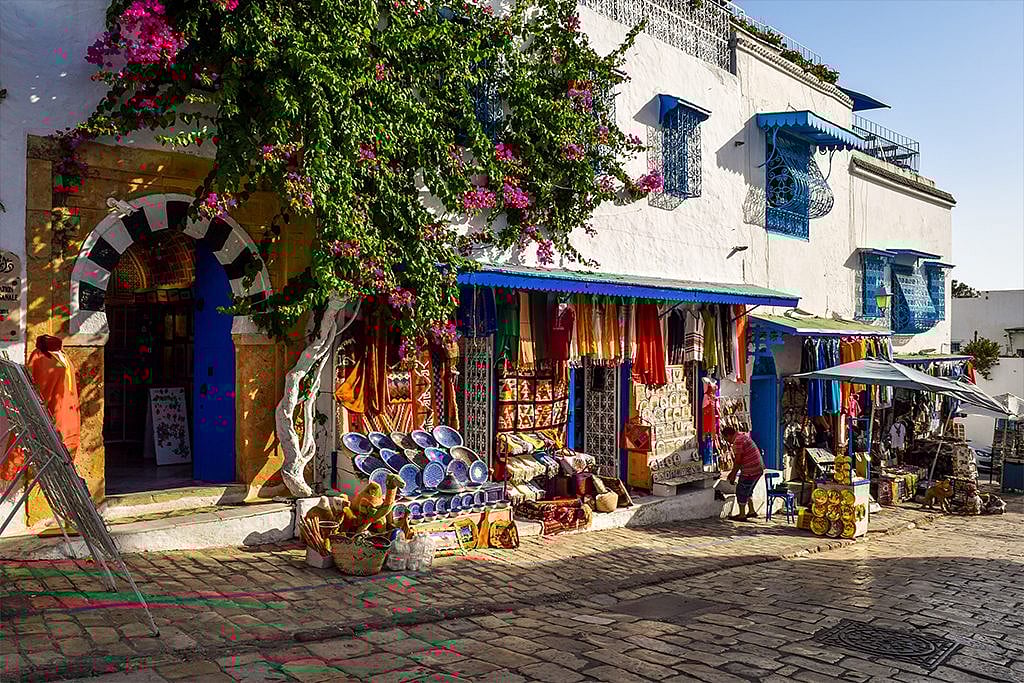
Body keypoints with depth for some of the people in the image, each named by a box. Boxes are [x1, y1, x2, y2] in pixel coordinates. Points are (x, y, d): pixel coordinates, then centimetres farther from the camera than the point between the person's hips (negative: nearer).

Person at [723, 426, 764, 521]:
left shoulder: (737, 442, -18)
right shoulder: (742, 436, 14)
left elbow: (738, 461, -17)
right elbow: (738, 459, 19)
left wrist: (733, 475, -6)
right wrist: (733, 472, 21)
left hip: (750, 471, -10)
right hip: (758, 469, 10)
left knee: (741, 491, 2)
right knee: (748, 490, 23)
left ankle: (741, 515, 9)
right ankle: (752, 511, 30)